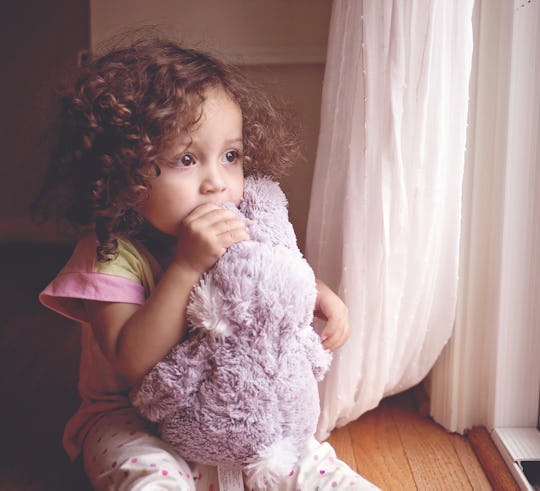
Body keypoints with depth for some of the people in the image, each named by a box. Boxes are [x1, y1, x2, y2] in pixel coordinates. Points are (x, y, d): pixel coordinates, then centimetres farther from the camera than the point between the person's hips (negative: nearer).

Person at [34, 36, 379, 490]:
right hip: (129, 417, -4)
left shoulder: (238, 233, -7)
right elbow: (134, 365, -33)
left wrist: (323, 296, -8)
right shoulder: (110, 256, -23)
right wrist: (187, 265, -39)